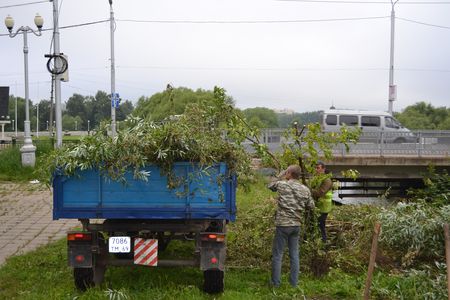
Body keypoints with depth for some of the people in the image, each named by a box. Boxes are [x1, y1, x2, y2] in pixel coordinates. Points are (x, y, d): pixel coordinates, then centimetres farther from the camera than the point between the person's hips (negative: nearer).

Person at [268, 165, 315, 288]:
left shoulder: (282, 184, -10)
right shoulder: (305, 189, 1)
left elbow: (270, 185, 9)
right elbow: (311, 206, 10)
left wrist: (280, 176, 14)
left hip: (283, 224, -4)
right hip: (296, 225, 4)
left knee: (277, 254, 5)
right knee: (294, 254, 13)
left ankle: (275, 282, 11)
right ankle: (294, 281, 19)